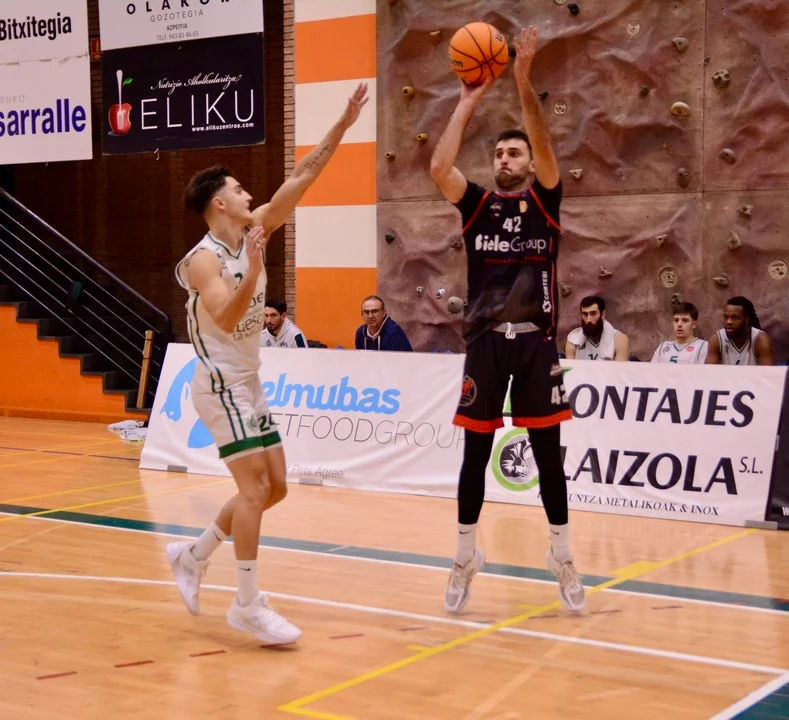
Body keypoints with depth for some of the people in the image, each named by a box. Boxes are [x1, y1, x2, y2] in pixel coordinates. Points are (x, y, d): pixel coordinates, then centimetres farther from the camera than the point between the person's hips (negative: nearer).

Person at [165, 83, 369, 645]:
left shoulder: (256, 232, 5)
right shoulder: (204, 259, -16)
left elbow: (301, 179, 2)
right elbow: (226, 319, -31)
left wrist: (343, 125, -3)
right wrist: (253, 271, -43)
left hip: (249, 383, 9)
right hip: (221, 384, -9)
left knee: (275, 486, 10)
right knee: (254, 485, -14)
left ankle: (194, 554, 24)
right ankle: (249, 605, -7)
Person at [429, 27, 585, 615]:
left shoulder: (545, 201, 5)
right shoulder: (476, 204, 7)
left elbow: (546, 148, -12)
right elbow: (439, 167, -10)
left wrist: (523, 80, -20)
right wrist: (470, 100, -7)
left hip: (537, 342, -1)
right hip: (486, 342, 1)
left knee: (548, 452, 5)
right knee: (476, 452, 6)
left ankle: (564, 560, 15)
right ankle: (466, 558, 17)